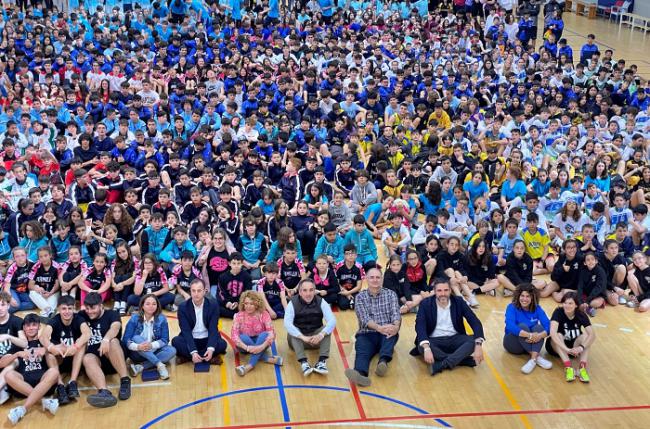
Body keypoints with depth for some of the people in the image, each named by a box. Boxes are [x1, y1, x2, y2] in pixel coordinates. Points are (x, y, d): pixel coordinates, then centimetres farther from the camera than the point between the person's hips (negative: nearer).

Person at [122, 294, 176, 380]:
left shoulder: (161, 319, -8)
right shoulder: (134, 319, -11)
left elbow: (165, 340, -11)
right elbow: (126, 340, -16)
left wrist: (152, 345, -30)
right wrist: (138, 347, -36)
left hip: (154, 352, 2)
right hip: (138, 353, -1)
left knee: (172, 351, -24)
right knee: (136, 338, -29)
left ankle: (140, 367, -32)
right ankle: (159, 365, -35)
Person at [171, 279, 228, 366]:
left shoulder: (213, 306, -8)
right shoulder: (183, 307, -9)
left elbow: (213, 329, -16)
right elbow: (186, 331, -17)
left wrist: (211, 349, -34)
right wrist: (193, 352, -32)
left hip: (207, 340, 1)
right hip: (190, 341, -1)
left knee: (222, 344, -28)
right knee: (176, 341, -28)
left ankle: (186, 357, -18)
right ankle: (207, 358, -23)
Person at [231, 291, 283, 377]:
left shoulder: (264, 314, -12)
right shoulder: (239, 315, -13)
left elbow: (271, 333, -23)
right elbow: (234, 335, -25)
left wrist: (262, 346, -40)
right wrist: (247, 348, -39)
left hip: (260, 342, 0)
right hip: (245, 344, 0)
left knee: (264, 334, -31)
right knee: (243, 337, -32)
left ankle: (249, 366, -38)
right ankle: (268, 359, -28)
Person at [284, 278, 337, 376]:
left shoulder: (321, 302, -11)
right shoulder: (293, 303, -15)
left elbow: (332, 321, -22)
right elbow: (287, 323, -29)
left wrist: (321, 335, -40)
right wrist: (303, 337, -42)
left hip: (316, 338, 1)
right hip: (298, 338, -1)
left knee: (326, 329, -25)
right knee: (292, 332, -31)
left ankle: (322, 361, -36)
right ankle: (304, 363, -45)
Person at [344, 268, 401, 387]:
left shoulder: (391, 294, 12)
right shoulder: (360, 297, 9)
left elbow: (396, 313, -3)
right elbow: (364, 318, -7)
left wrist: (396, 326, -28)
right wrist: (379, 328, -28)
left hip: (387, 334, 1)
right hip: (367, 335, -1)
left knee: (392, 332, -34)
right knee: (362, 352, -32)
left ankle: (383, 362, -57)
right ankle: (361, 374, -64)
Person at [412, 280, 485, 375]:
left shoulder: (458, 301, -2)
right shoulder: (426, 303, -7)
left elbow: (475, 322, -10)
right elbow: (420, 326, -20)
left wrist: (478, 345, -27)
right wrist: (426, 348, -38)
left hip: (455, 339, 2)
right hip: (435, 340, -2)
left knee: (474, 341, -26)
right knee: (422, 347, -34)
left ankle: (441, 365, -34)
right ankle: (458, 359, -25)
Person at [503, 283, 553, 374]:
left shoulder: (537, 308, -5)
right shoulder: (512, 307, -14)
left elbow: (548, 326, -18)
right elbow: (510, 326, -32)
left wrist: (540, 335, -40)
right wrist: (529, 335, -42)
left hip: (531, 343, 3)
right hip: (513, 343, -3)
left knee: (538, 327, -25)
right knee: (522, 326, -29)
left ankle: (533, 359, -40)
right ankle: (537, 357, -34)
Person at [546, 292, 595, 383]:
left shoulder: (581, 315, -14)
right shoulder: (558, 312, -21)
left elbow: (592, 334, -25)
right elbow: (552, 332, -38)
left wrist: (581, 347, -42)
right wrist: (567, 349, -49)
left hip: (574, 345, 2)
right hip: (557, 346, -2)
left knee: (586, 336, -25)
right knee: (558, 335, -33)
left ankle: (582, 368, -36)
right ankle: (568, 368, -43)